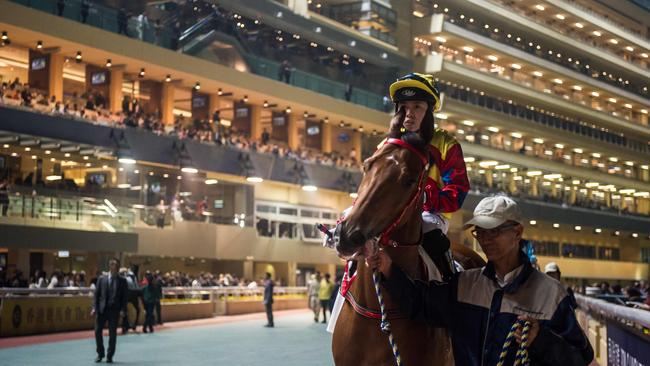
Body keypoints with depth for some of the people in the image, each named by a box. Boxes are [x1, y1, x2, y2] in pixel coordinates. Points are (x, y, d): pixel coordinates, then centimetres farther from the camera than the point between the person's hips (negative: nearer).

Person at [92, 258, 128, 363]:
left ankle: (109, 356, 11)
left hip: (114, 310, -1)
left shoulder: (122, 281, 4)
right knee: (98, 331, -1)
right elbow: (96, 294, 4)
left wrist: (123, 310, -8)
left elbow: (124, 296, 2)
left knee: (112, 334, 1)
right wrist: (94, 308, -6)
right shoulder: (101, 279, 5)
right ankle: (100, 354, 17)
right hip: (102, 309, 1)